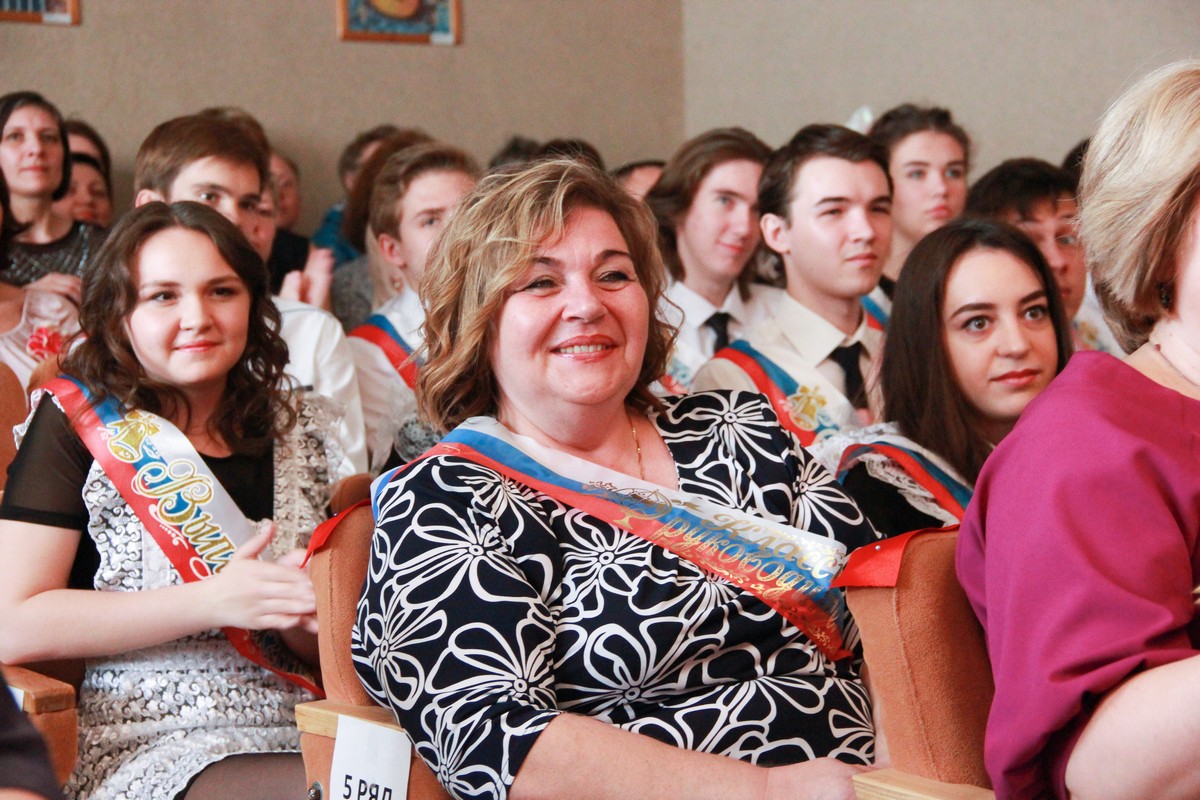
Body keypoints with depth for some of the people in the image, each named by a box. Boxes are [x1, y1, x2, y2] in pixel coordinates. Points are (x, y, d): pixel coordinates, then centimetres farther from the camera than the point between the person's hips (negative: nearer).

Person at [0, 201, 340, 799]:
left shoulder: (306, 430, 13)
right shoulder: (78, 423, 2)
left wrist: (301, 615, -8)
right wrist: (212, 601, -15)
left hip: (295, 735, 5)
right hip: (144, 746, -4)